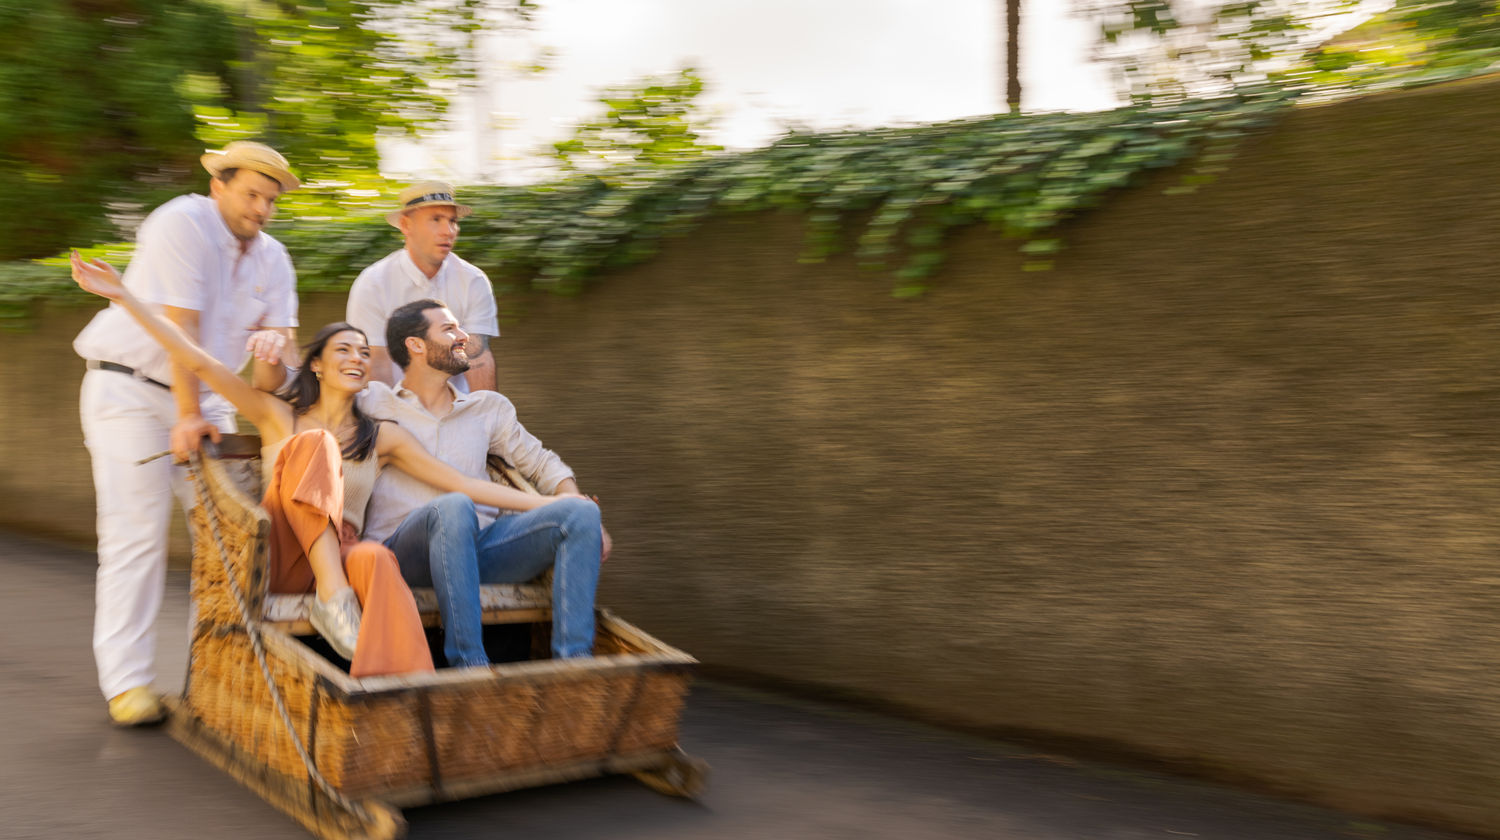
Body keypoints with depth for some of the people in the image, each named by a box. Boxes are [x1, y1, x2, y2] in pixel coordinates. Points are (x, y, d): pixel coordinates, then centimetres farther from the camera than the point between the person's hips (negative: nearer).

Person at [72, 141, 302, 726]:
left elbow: (281, 338, -2)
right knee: (136, 534, -11)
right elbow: (179, 326, -20)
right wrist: (188, 417, -23)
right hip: (129, 391, -6)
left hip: (202, 395, 7)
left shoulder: (273, 260, 6)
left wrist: (273, 354, -28)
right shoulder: (182, 223, -15)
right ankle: (127, 682, -7)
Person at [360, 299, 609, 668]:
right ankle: (468, 663, -41)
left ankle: (572, 661, -30)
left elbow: (539, 461, 27)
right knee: (453, 507, -39)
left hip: (480, 543, 4)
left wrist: (575, 505, 8)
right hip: (405, 549, -4)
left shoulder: (488, 408, 23)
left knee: (580, 514, -20)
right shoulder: (374, 404, 12)